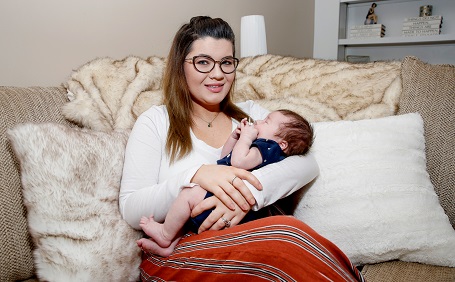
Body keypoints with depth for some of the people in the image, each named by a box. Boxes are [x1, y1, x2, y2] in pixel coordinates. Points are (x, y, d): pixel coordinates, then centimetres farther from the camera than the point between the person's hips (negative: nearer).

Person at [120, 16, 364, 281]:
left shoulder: (251, 114, 15)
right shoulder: (156, 121, 5)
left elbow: (307, 163, -2)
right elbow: (132, 211, -5)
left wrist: (251, 189, -22)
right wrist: (195, 176, -23)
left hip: (252, 236, 3)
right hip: (177, 256, -3)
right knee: (289, 232, -32)